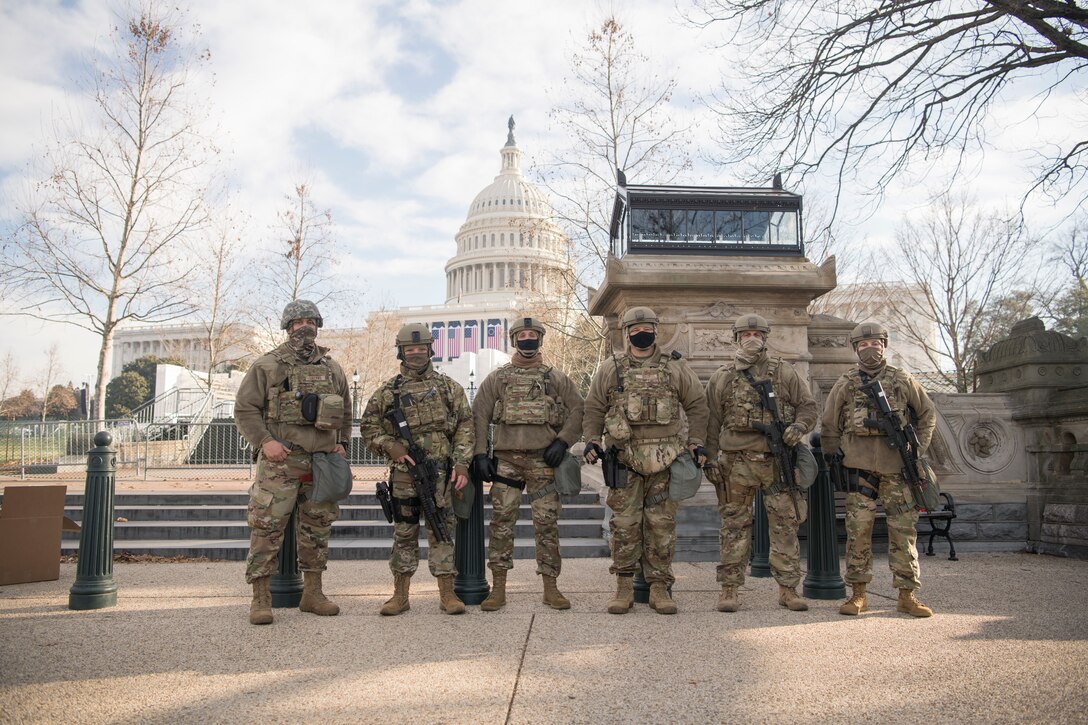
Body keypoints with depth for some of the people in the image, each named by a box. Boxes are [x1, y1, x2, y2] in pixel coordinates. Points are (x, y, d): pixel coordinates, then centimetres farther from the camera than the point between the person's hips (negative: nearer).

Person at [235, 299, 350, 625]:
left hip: (323, 461, 5)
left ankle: (313, 593, 21)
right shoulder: (267, 365, 1)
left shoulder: (332, 368, 14)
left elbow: (345, 413, 22)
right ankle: (261, 598, 3)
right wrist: (264, 441, -14)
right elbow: (244, 409, -2)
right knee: (267, 528, -6)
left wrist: (342, 443, 9)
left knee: (318, 528, 10)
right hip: (280, 461, -4)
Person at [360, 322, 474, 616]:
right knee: (404, 533, 8)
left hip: (442, 471, -1)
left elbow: (465, 427, 4)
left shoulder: (449, 387, 7)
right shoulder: (388, 391, 8)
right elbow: (368, 427, 10)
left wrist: (461, 464, -6)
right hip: (404, 471, 1)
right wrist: (391, 448, -6)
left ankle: (447, 594, 8)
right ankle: (400, 595, 18)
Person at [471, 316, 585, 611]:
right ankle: (498, 588, 9)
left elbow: (578, 410, 8)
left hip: (543, 461, 0)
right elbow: (479, 415, 6)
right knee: (501, 523, 0)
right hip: (506, 460, 0)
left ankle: (551, 588, 12)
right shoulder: (497, 379, 10)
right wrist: (479, 454, -4)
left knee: (547, 524, 2)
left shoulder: (556, 378, 10)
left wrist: (563, 441, -6)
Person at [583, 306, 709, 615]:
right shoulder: (610, 368, 9)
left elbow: (697, 405, 12)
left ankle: (660, 587, 12)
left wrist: (696, 442, 4)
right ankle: (624, 586, 12)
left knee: (662, 524, 3)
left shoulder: (676, 367, 9)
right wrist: (592, 440, 0)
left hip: (666, 459, 0)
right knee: (624, 523, 1)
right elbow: (594, 408, 13)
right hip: (623, 458, 0)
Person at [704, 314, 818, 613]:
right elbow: (711, 422, 8)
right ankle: (729, 590, 11)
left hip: (778, 461, 1)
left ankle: (788, 588, 14)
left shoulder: (785, 372, 9)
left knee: (785, 525, 3)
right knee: (735, 526, 4)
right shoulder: (721, 378, 7)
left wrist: (799, 427, -10)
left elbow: (808, 406, 11)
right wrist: (710, 460, 3)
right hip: (736, 463, 0)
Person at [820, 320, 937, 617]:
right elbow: (829, 426, 10)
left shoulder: (903, 381, 8)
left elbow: (928, 415, 16)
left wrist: (918, 450, 8)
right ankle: (858, 594, 7)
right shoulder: (844, 384, 6)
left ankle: (907, 595, 11)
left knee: (904, 530, 2)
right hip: (859, 467, -1)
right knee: (858, 529, -1)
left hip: (897, 467, 1)